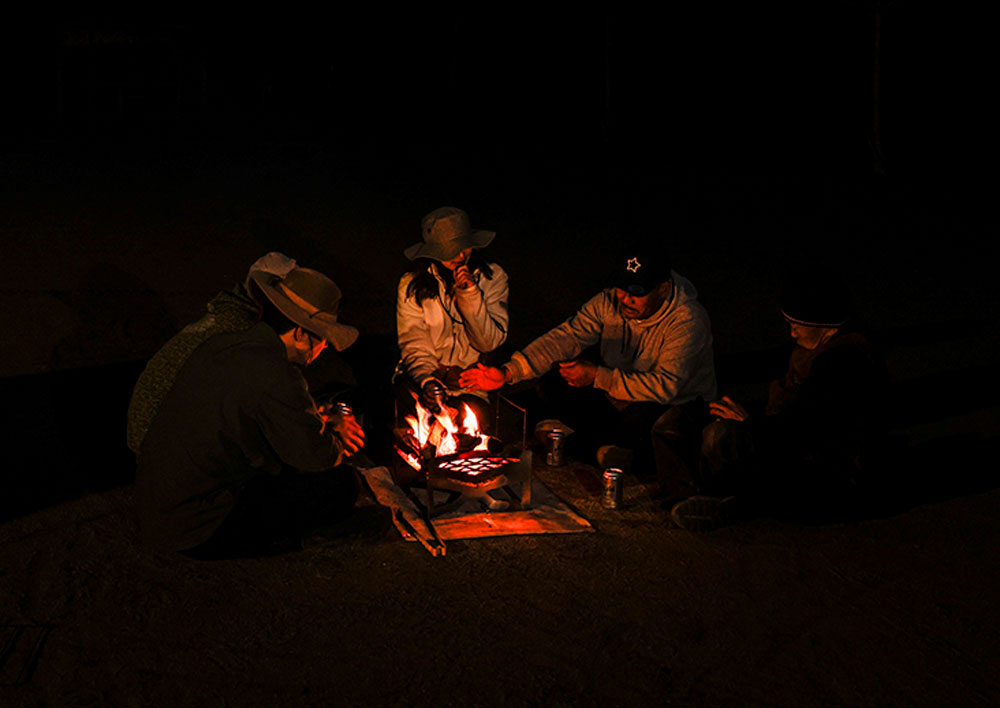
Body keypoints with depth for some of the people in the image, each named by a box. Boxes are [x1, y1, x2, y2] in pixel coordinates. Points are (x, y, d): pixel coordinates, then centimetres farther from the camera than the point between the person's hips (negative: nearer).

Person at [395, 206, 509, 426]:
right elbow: (413, 344, -7)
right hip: (422, 374, -1)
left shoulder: (492, 277, -2)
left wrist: (471, 294, -20)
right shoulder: (412, 284, -5)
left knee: (474, 415, -29)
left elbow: (490, 342, -7)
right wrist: (426, 380, -27)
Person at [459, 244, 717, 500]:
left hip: (678, 404, -6)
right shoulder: (609, 303, -11)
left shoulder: (688, 320, -26)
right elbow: (566, 337, -19)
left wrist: (598, 376, -31)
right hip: (617, 397, 6)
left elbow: (665, 386, -32)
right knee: (549, 391, -12)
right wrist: (508, 372, -32)